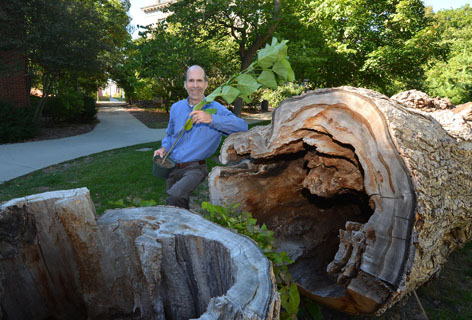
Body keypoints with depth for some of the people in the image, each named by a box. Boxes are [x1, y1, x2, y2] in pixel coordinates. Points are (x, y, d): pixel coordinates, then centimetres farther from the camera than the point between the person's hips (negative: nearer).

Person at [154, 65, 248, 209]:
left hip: (195, 169, -5)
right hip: (172, 168, 6)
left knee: (174, 196, -29)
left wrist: (211, 118, -31)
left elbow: (243, 126, -23)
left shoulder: (215, 108, -8)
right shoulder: (176, 108, 8)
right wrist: (164, 148, 1)